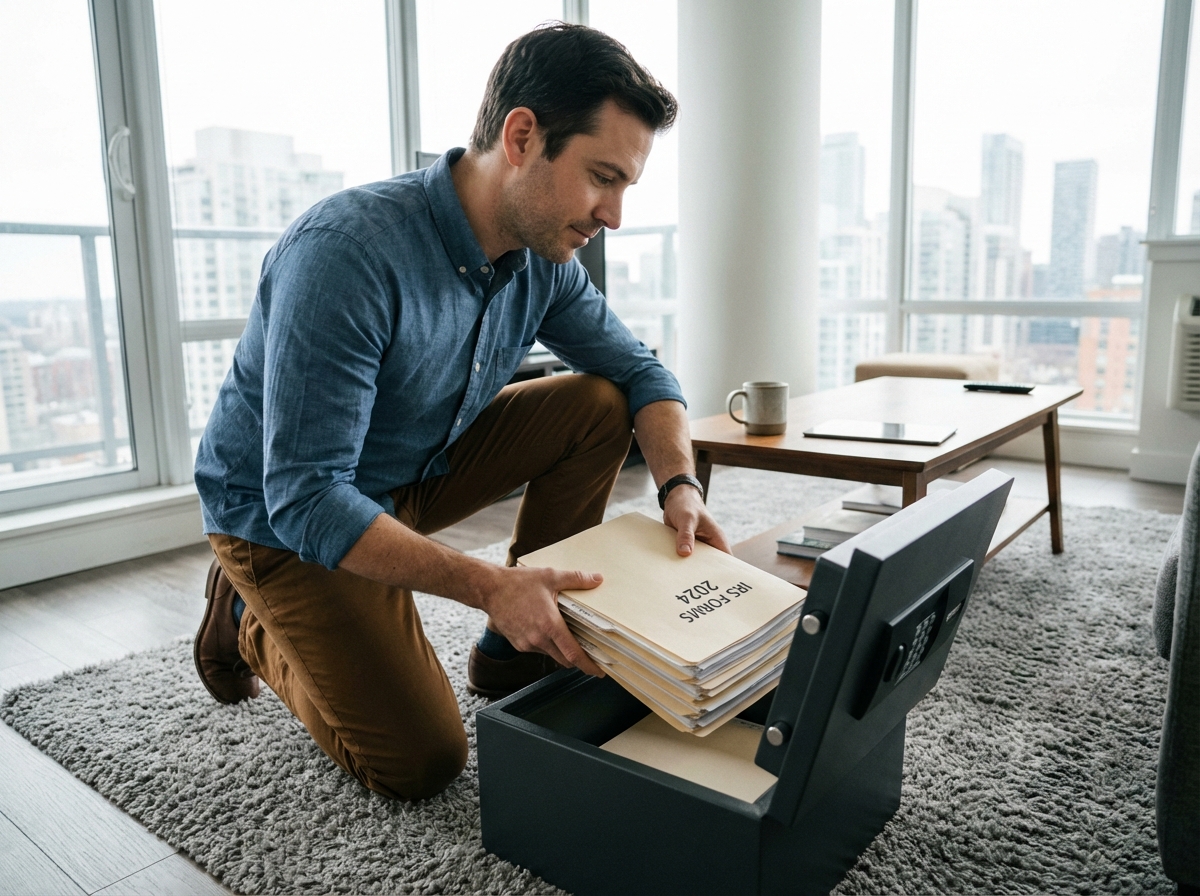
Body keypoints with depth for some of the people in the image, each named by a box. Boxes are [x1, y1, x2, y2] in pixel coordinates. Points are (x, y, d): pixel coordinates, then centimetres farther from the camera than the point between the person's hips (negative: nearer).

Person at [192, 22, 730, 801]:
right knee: (422, 762, -10)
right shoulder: (347, 252, -33)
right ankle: (255, 622, 14)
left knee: (599, 405, -9)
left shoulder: (543, 256, -10)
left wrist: (679, 484, -20)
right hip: (283, 516, -6)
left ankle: (518, 651, 2)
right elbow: (306, 499, -34)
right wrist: (488, 585, -41)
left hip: (422, 468, 7)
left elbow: (641, 373, -1)